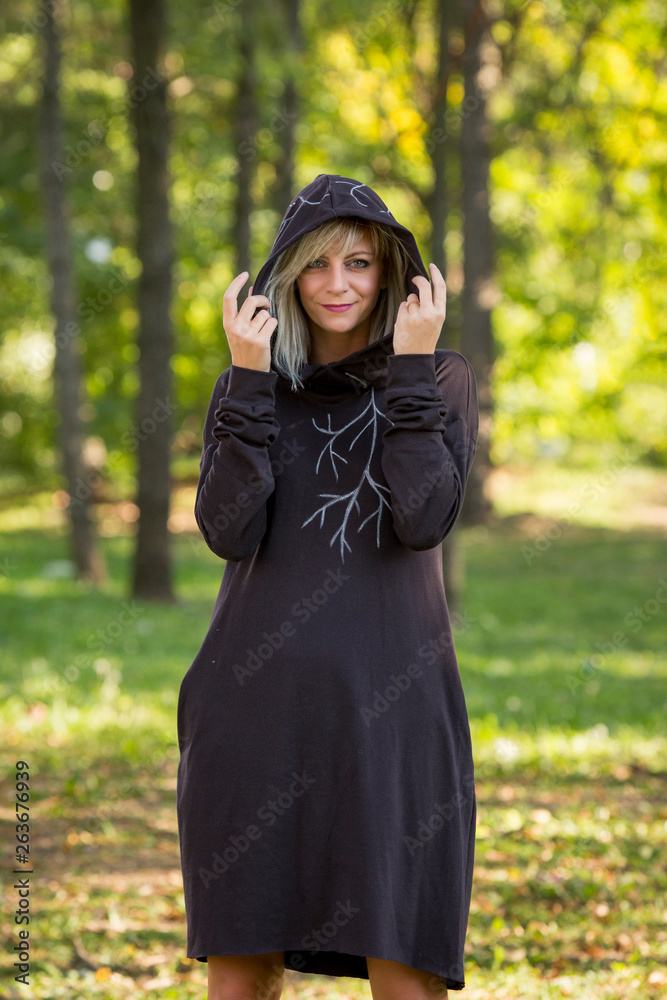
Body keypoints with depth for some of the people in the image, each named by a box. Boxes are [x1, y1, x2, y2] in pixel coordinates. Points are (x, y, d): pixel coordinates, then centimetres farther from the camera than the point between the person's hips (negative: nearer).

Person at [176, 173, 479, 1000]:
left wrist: (410, 367, -11)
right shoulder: (252, 386, 10)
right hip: (259, 694, 2)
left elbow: (424, 520, -11)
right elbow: (229, 530, -6)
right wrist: (249, 379, -10)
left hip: (388, 702, -2)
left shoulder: (442, 380, 6)